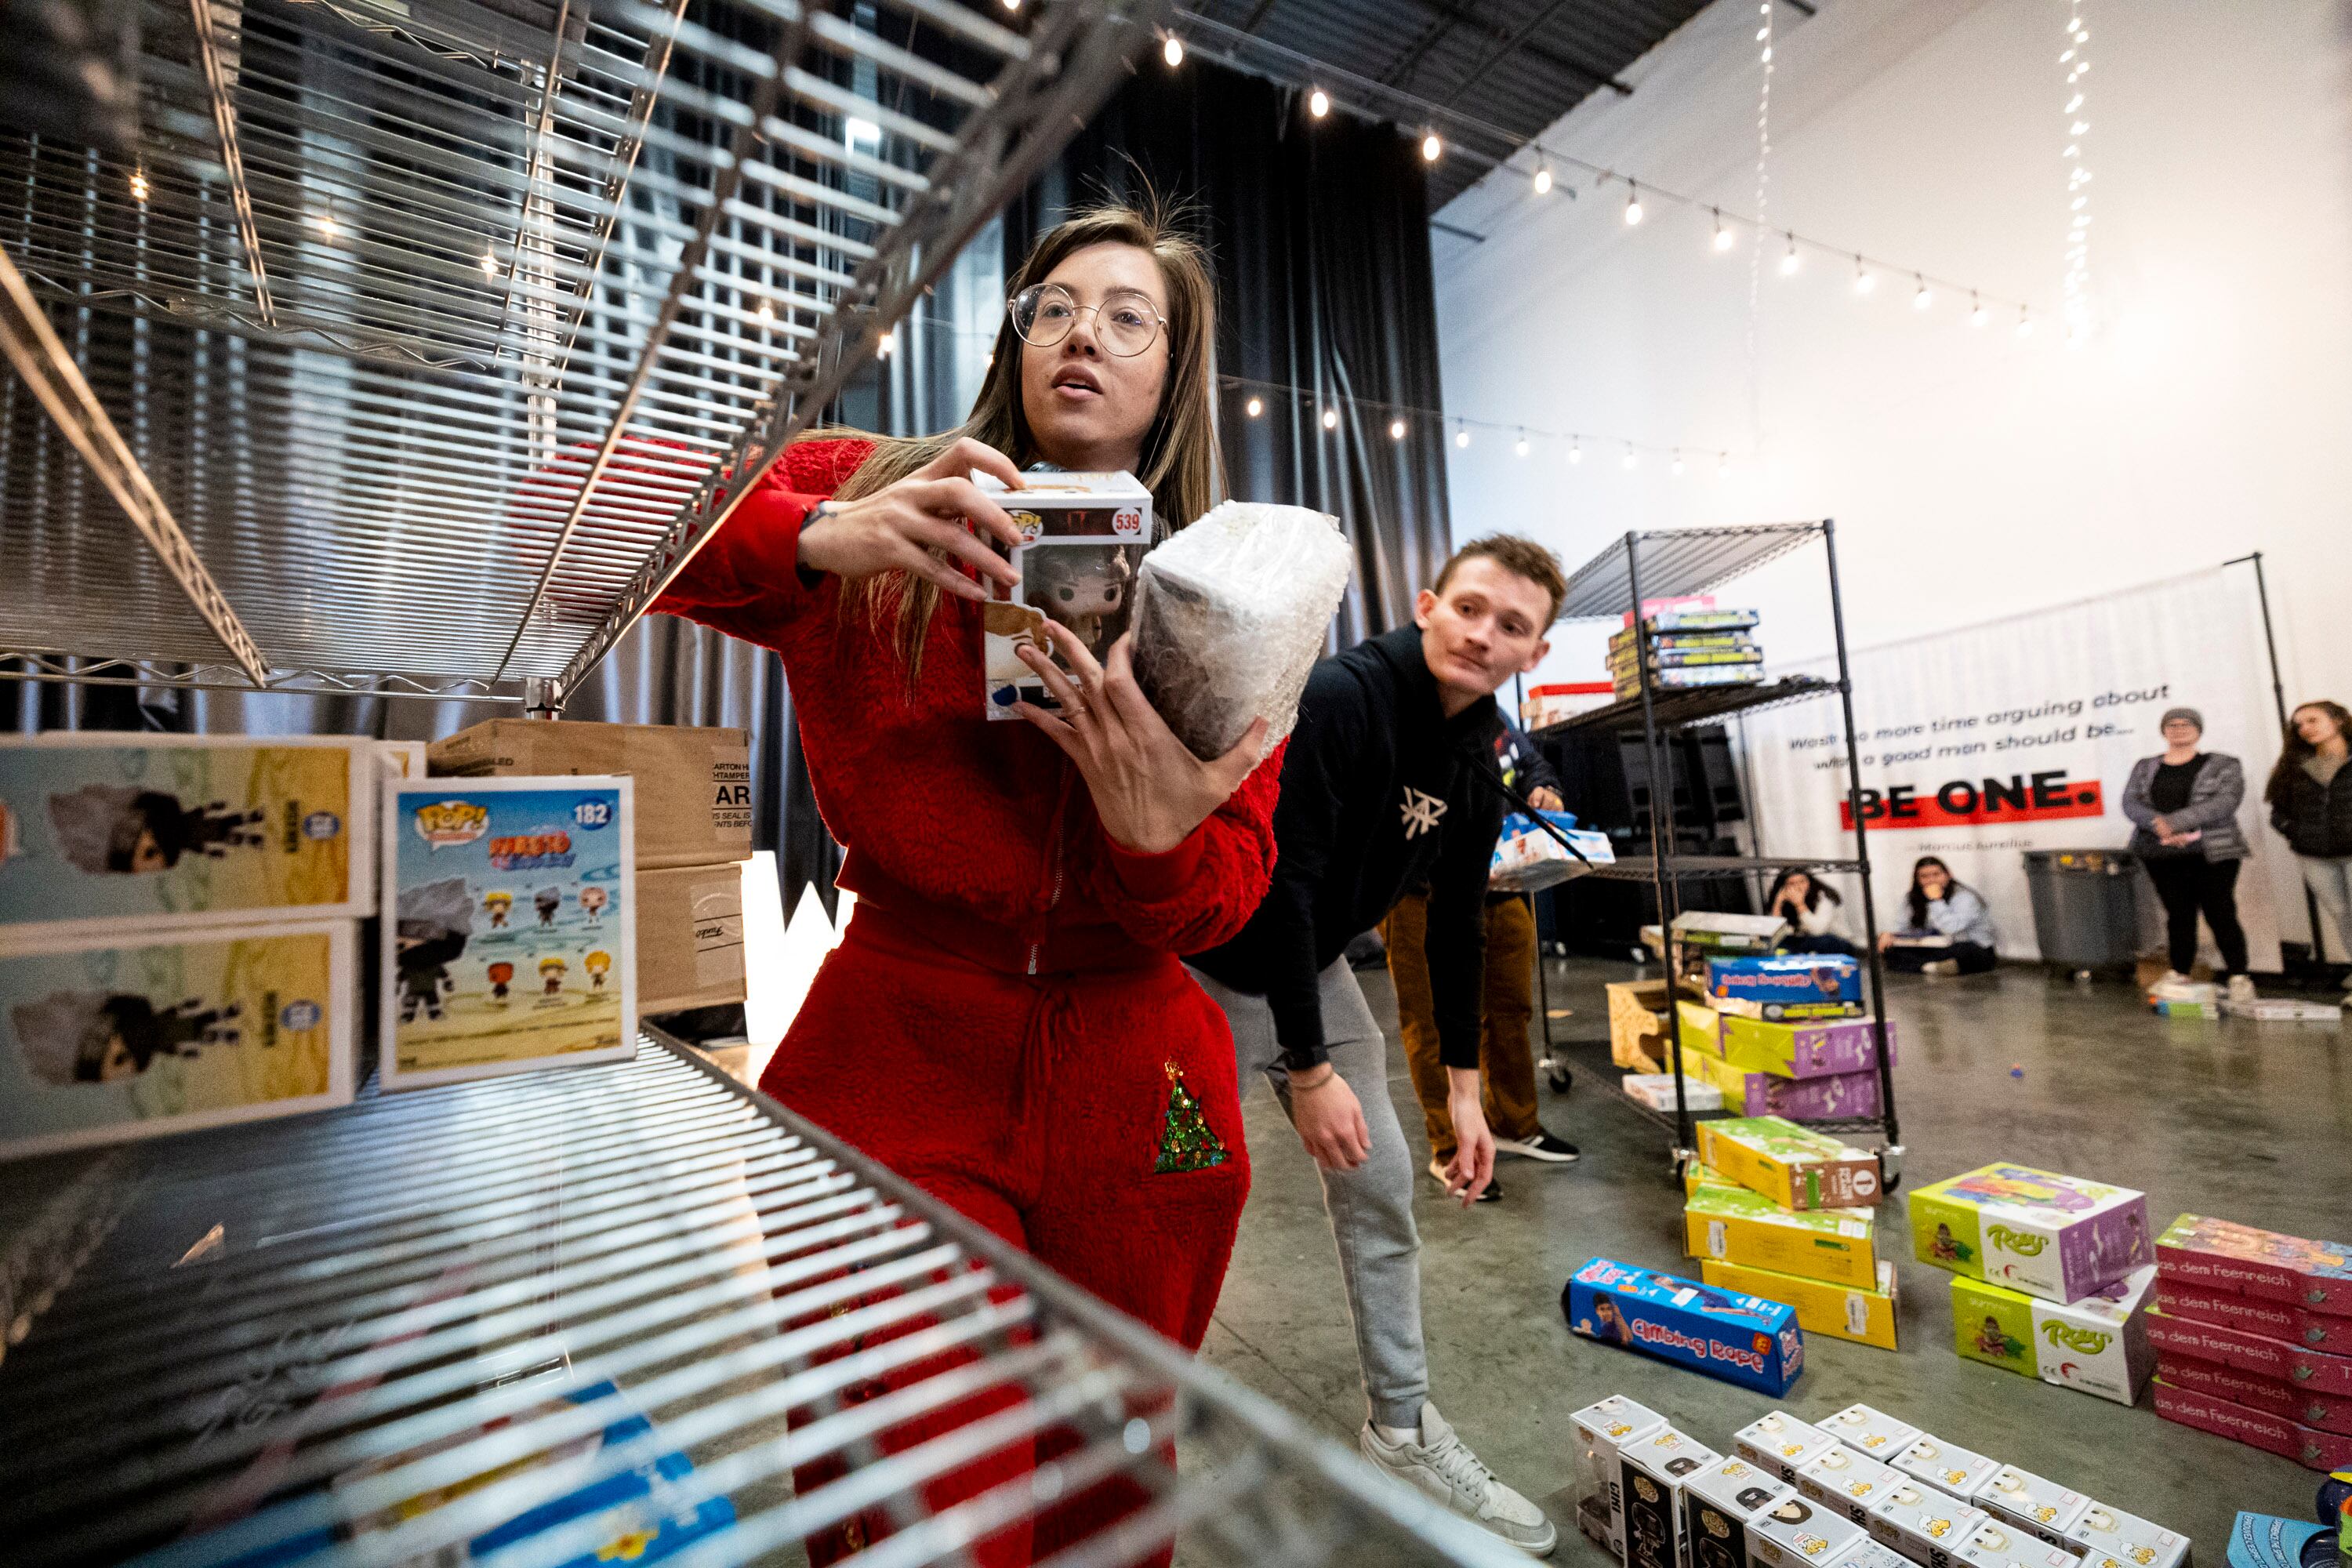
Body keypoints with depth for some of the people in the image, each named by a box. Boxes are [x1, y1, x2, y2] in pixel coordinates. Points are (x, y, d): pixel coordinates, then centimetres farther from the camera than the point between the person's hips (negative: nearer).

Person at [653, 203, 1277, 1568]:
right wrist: (817, 540, -24)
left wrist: (1155, 834, -25)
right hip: (899, 1057, -2)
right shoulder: (877, 497, 1)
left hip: (1126, 1086, 3)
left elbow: (1233, 892, -2)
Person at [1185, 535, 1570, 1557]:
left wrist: (1463, 1086, 7)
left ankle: (1403, 1432, 31)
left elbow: (1455, 927, 6)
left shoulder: (1475, 765, -1)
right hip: (1212, 970, -7)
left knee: (1382, 1188, 10)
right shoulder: (1336, 700, -26)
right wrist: (1309, 1069, -22)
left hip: (1316, 967, 7)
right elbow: (1278, 884, -28)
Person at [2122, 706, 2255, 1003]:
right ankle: (2179, 974, 13)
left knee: (2220, 914, -2)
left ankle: (2239, 977, 7)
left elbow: (2226, 801, -12)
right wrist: (2159, 825, -18)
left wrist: (2174, 821, -22)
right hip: (2160, 854, 3)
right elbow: (2130, 803, 1)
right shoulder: (2145, 767, 12)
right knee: (2178, 914, 7)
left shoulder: (2223, 765, 3)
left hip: (2213, 853, -2)